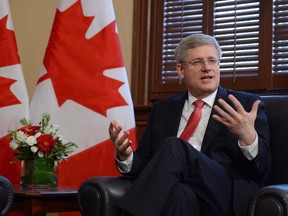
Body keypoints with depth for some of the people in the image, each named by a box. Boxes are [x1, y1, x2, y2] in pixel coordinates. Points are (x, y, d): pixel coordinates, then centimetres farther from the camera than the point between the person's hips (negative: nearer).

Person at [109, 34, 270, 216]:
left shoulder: (247, 105, 12)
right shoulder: (163, 110, 22)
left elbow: (261, 170, 3)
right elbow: (146, 165, 20)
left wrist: (248, 136, -19)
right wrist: (125, 155, -4)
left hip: (229, 198, -1)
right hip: (176, 196, 1)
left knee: (174, 147, -29)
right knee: (178, 192, -39)